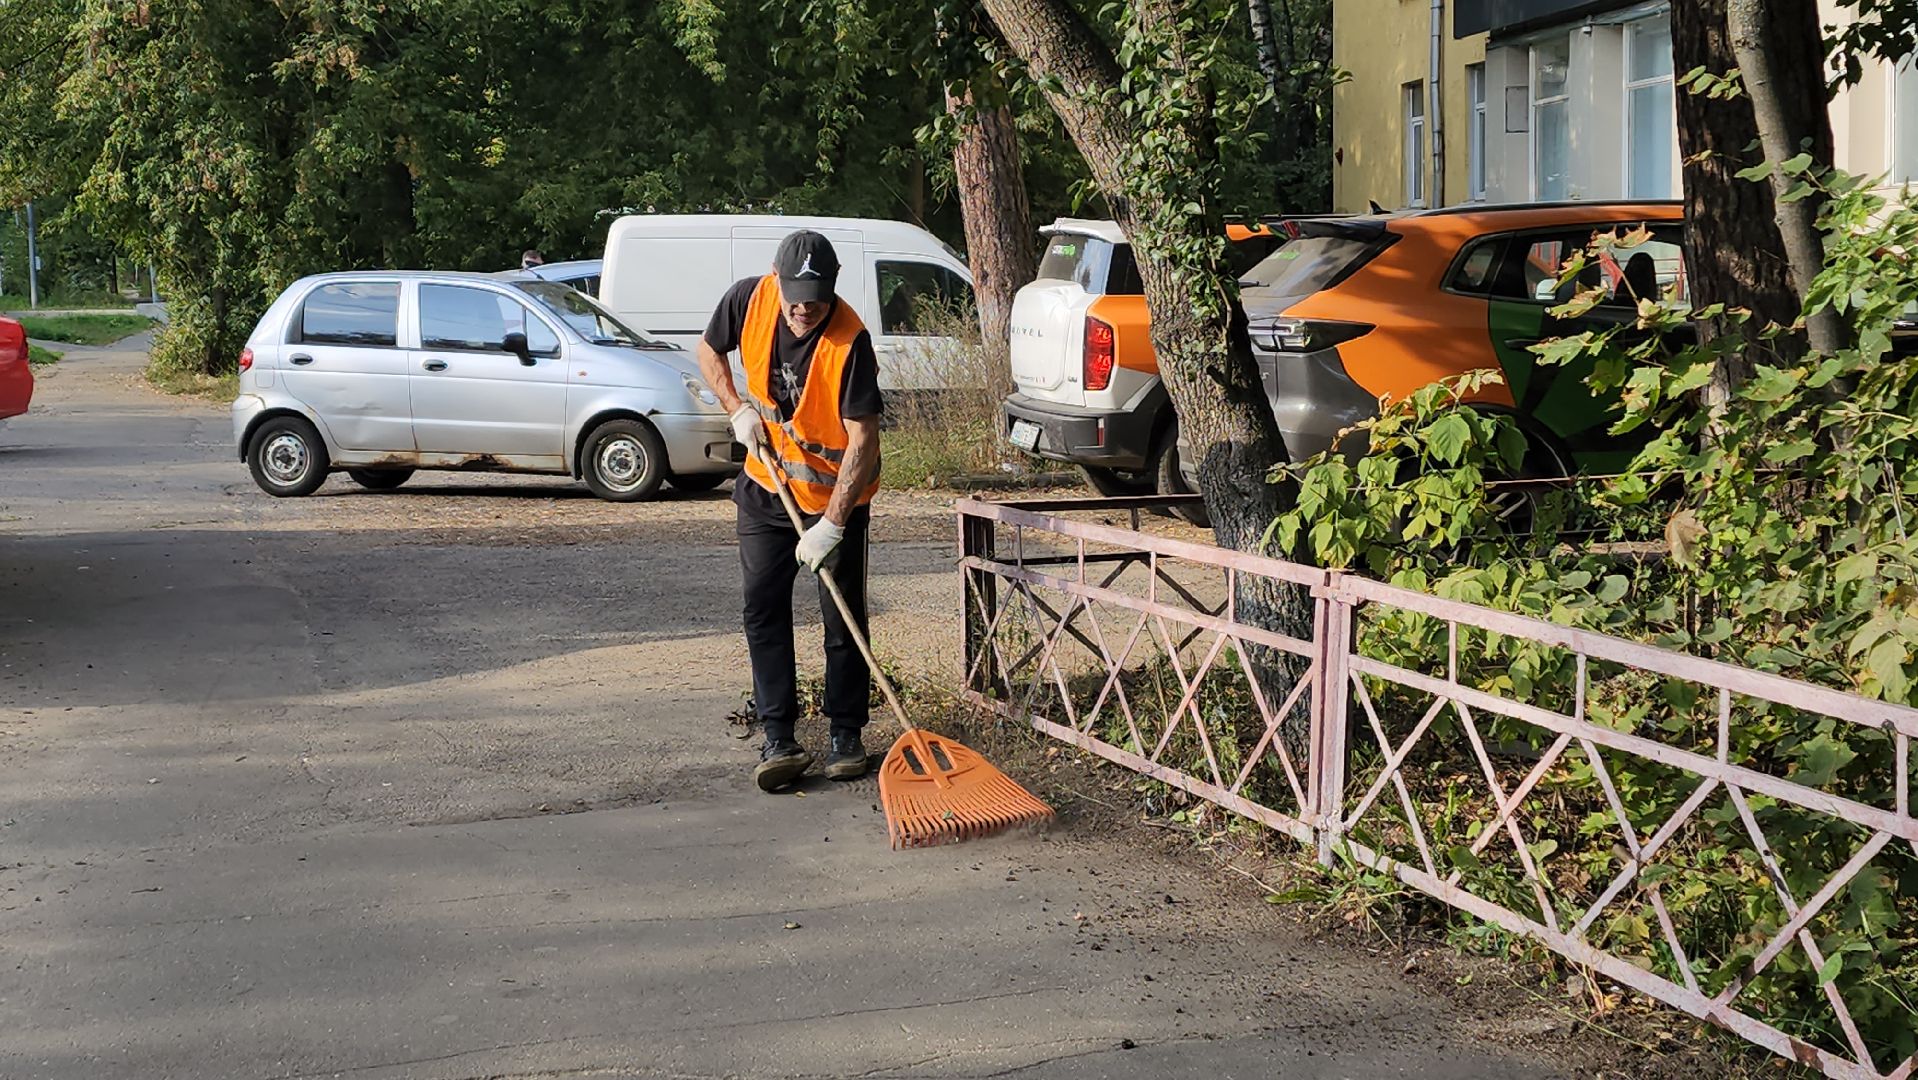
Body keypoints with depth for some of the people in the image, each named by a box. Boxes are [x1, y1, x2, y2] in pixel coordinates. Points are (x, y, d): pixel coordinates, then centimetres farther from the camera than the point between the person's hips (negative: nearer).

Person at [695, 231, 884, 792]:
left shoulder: (850, 341, -28)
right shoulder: (749, 300, -14)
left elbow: (863, 439, -27)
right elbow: (709, 350, 7)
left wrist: (832, 524, -30)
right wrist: (739, 409, -7)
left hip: (836, 492, -4)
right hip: (767, 486, 4)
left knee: (843, 617, 1)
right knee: (763, 608, -1)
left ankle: (846, 734, 14)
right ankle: (779, 739, 2)